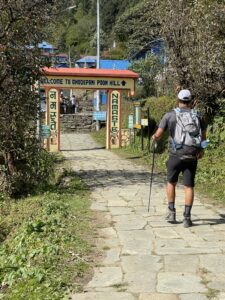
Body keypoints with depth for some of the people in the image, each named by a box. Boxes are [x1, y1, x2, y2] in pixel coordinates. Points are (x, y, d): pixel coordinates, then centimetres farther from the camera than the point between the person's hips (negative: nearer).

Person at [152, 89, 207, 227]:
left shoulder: (170, 115, 1)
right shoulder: (197, 116, 8)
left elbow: (158, 134, -2)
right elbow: (203, 136, 18)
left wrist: (155, 138, 21)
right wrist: (201, 149, 36)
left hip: (176, 155, -1)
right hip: (192, 156, 1)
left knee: (171, 182, 19)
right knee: (189, 186, 6)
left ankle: (172, 212, 18)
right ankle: (187, 217, 4)